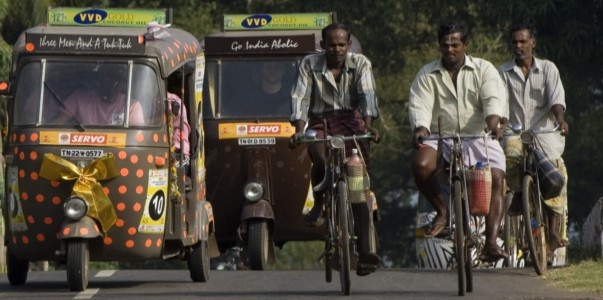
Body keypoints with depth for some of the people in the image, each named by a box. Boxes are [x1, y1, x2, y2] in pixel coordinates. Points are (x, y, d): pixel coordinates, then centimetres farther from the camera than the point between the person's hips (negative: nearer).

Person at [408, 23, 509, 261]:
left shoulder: (484, 70, 6)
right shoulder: (427, 75, 8)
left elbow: (494, 98, -9)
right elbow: (419, 105, -5)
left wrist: (493, 122, -31)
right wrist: (420, 129, -27)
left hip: (478, 137, -1)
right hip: (440, 137, 1)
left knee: (496, 178, -25)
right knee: (420, 163, -30)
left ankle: (491, 242, -30)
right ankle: (441, 211, -5)